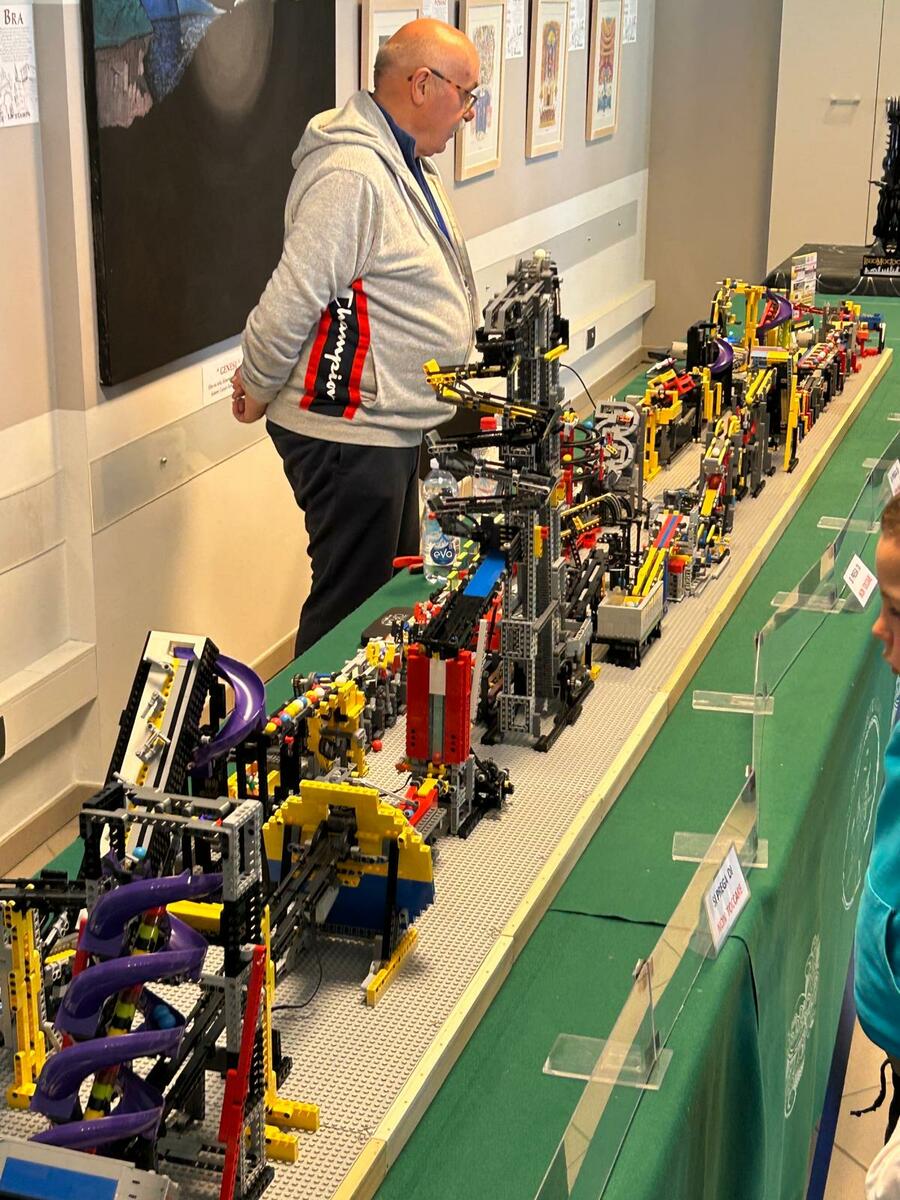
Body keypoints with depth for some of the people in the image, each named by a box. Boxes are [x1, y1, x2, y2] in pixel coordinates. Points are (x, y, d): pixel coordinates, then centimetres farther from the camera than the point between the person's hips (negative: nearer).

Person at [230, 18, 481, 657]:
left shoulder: (407, 165, 14)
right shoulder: (353, 174, -22)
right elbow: (293, 297, -23)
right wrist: (259, 389, -10)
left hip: (393, 429, 11)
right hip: (348, 435, -11)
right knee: (348, 606, -2)